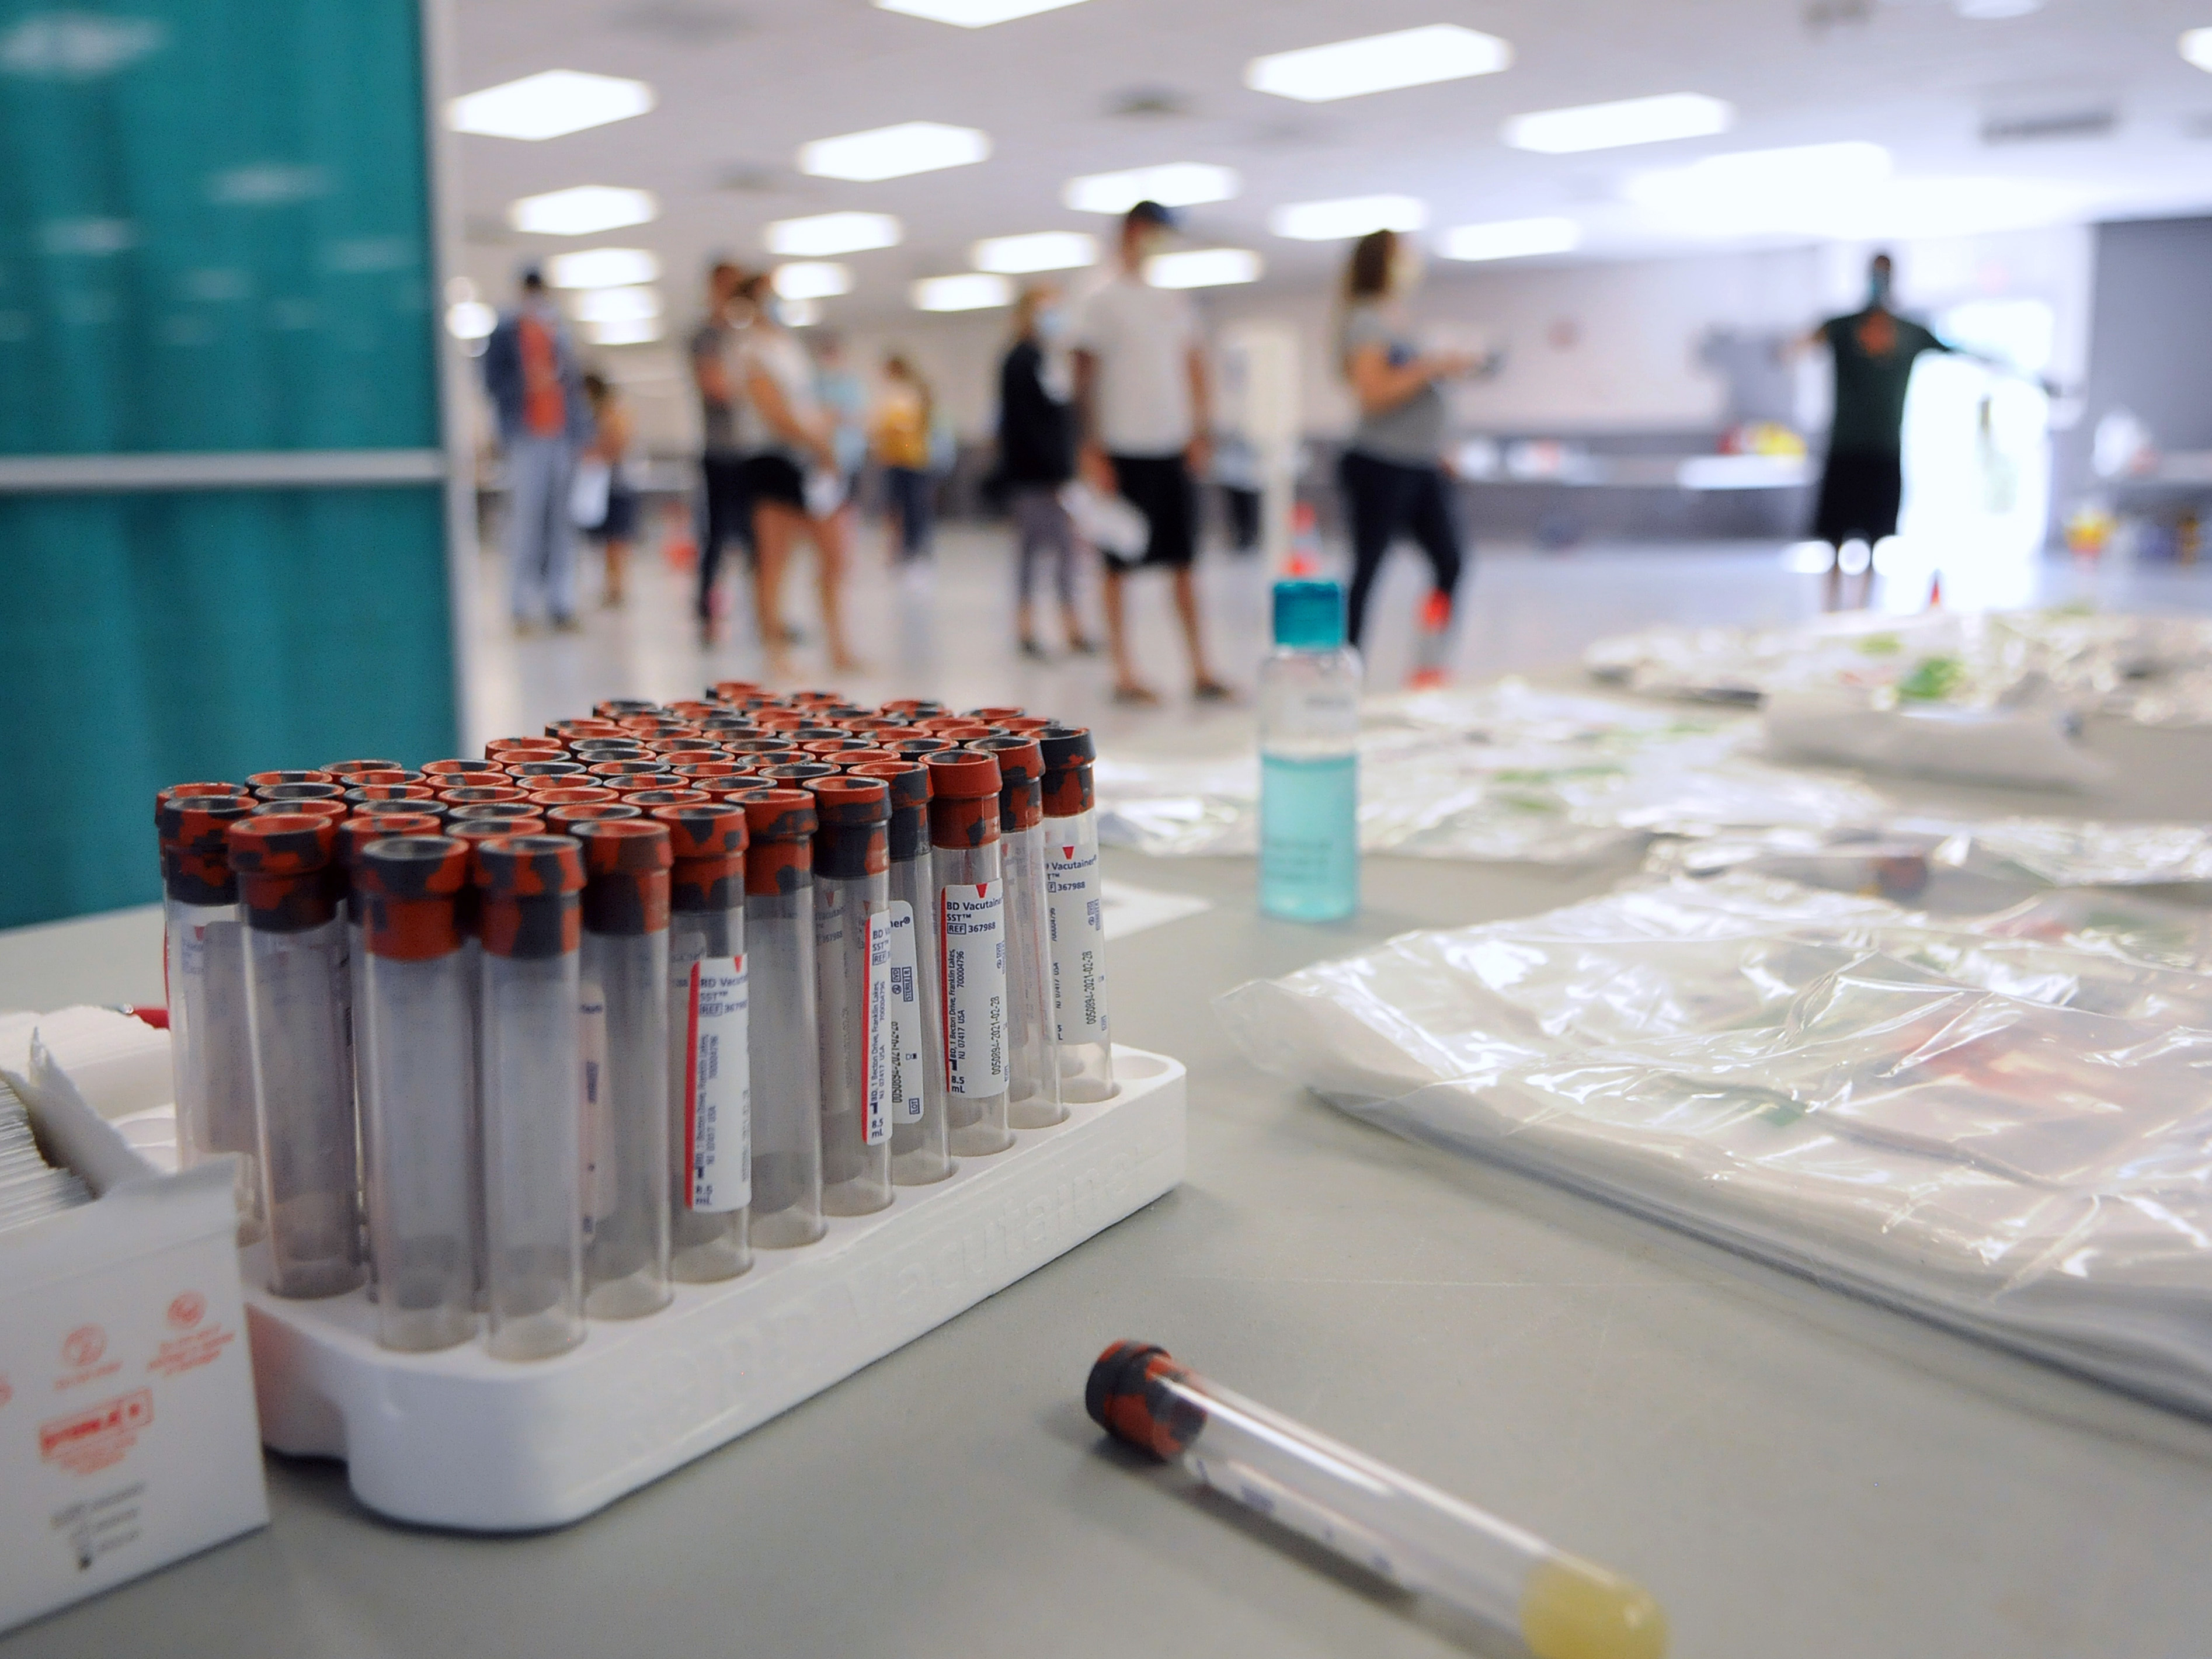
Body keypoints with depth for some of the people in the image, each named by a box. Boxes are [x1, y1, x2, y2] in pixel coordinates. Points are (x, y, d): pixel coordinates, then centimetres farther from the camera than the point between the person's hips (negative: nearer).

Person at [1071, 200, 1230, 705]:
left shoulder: (1175, 300, 14)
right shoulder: (1103, 300, -1)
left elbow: (1195, 369, 16)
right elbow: (1085, 379, -4)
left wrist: (1199, 432, 5)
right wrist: (1092, 453, -9)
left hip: (1174, 449, 5)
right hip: (1125, 449, -5)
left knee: (1184, 561, 5)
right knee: (1120, 564, 0)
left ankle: (1200, 669, 9)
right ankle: (1123, 673, 6)